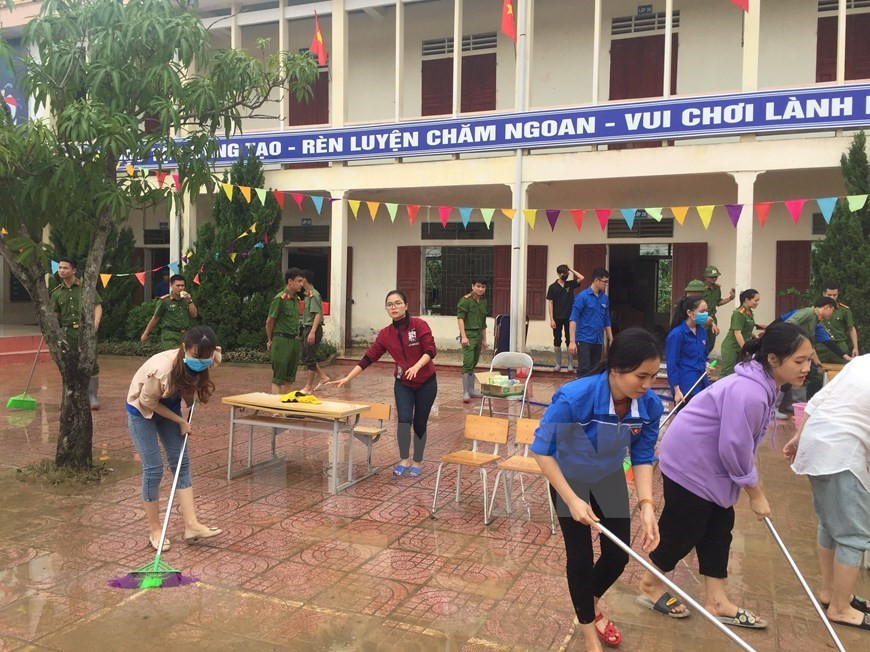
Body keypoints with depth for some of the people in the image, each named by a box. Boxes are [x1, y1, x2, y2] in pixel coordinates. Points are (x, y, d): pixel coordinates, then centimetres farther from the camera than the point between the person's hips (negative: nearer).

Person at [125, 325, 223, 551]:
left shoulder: (209, 360, -24)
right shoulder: (161, 369, -41)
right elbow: (148, 403, -22)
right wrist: (180, 421, -16)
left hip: (168, 406, 6)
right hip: (142, 411, -5)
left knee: (181, 462, 0)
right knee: (153, 469, -6)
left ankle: (191, 525, 1)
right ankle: (154, 529, 9)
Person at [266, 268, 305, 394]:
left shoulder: (296, 299, 11)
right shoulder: (280, 298, -12)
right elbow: (270, 321, -6)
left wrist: (297, 336, 10)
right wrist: (270, 340, 4)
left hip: (295, 341, 7)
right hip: (282, 341, -7)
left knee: (289, 377, 11)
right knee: (278, 379, -3)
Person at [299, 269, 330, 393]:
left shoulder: (313, 294, -14)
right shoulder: (308, 294, 14)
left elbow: (318, 314, -21)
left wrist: (312, 332, -26)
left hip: (312, 329, -10)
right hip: (307, 328, 10)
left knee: (310, 358, -2)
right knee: (305, 356, 15)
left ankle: (308, 387, 6)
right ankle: (323, 377, 21)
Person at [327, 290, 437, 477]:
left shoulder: (419, 325, -14)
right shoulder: (385, 334, -4)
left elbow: (430, 350, -19)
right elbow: (368, 358, -3)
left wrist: (416, 366, -37)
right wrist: (347, 378, -7)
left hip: (426, 383, -2)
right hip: (403, 384, 2)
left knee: (419, 424, 6)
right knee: (404, 420, -15)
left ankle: (416, 462, 25)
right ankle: (404, 460, 5)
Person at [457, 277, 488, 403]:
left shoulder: (483, 302, 14)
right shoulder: (465, 300, -7)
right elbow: (460, 318, -13)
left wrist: (484, 340, 20)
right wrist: (463, 336, -21)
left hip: (478, 336, 7)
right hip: (469, 335, -7)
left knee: (473, 364, 12)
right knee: (468, 363, -12)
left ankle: (471, 390, 20)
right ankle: (465, 392, -11)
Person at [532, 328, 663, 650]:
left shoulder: (650, 405, -25)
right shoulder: (573, 397, -39)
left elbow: (643, 456, -11)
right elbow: (542, 450, -28)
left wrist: (647, 504, -25)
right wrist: (572, 500, -29)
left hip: (610, 479, 4)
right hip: (568, 479, -4)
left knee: (618, 555, 9)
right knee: (580, 557, 3)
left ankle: (591, 604, 43)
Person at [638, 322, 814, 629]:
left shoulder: (763, 383, 1)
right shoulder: (750, 393, -31)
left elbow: (742, 443, 13)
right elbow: (735, 450, -25)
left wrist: (754, 489, 19)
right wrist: (756, 494, -11)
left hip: (707, 462, 10)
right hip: (689, 463, -10)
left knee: (719, 526, 13)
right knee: (683, 528, 4)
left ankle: (717, 602, 25)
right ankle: (651, 586, 26)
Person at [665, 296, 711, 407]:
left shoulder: (701, 330, 6)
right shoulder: (677, 334, -16)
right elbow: (671, 364, -15)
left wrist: (706, 364, -1)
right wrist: (677, 391, -18)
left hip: (701, 383, 7)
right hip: (685, 387, -7)